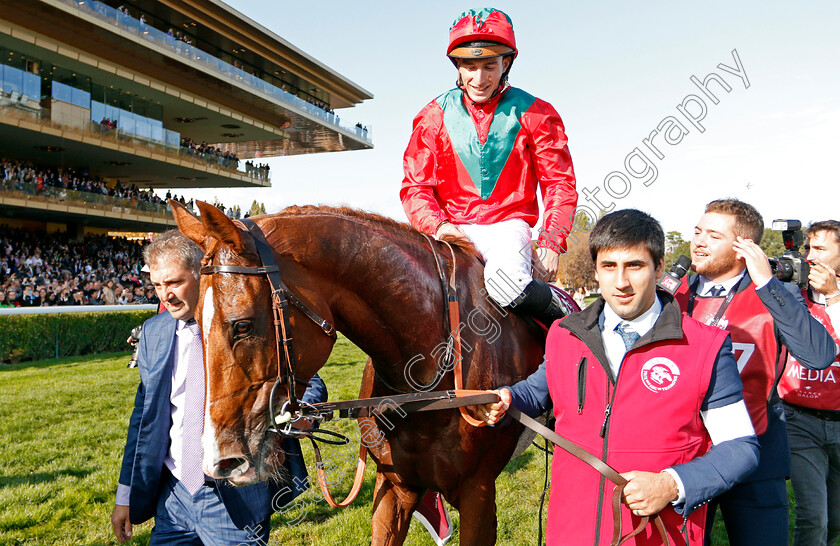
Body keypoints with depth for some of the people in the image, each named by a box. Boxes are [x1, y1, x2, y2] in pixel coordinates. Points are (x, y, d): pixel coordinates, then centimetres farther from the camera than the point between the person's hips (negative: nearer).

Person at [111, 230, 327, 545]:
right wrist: (126, 495, 11)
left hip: (237, 498, -4)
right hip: (173, 494, 5)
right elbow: (144, 414, 13)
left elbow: (309, 384, -7)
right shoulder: (153, 332, 6)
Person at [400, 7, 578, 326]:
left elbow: (559, 184, 5)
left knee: (506, 281, -34)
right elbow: (415, 184, 5)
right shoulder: (435, 115, 7)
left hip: (508, 224, -2)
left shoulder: (533, 114, 4)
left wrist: (551, 243, -8)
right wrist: (436, 225, -16)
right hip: (452, 229, 2)